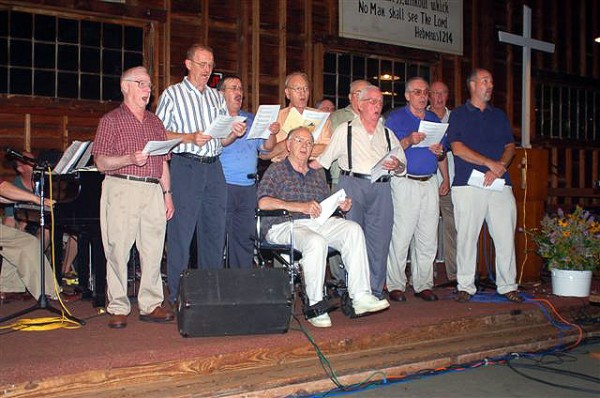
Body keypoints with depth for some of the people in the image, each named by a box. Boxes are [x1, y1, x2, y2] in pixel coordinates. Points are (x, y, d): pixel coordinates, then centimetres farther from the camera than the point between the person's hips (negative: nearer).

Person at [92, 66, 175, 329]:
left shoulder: (155, 122, 21)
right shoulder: (111, 120, 5)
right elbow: (101, 163, -3)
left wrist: (167, 194, 14)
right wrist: (130, 159, -17)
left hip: (153, 191, 5)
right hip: (121, 189, -5)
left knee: (153, 249, 2)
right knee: (118, 249, -4)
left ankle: (150, 305, 10)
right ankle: (118, 309, 3)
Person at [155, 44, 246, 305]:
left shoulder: (217, 97, 19)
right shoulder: (172, 94, 4)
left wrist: (235, 134, -2)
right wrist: (190, 138, -17)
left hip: (214, 168, 5)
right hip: (185, 167, -5)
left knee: (215, 230, 7)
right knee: (181, 231, -5)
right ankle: (177, 294, 3)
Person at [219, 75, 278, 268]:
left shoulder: (251, 119, 19)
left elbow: (266, 147, 14)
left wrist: (272, 134, -6)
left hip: (248, 187, 5)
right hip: (223, 186, -5)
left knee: (246, 237, 7)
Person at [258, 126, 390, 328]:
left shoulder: (318, 174, 26)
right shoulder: (276, 171, 8)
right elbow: (264, 202, -9)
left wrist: (340, 206, 5)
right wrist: (301, 207, -17)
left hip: (318, 223, 6)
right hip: (285, 226, -5)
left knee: (353, 229, -21)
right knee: (316, 242, -37)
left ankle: (360, 296, -26)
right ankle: (315, 306, -27)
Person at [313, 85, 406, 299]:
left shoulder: (388, 134, 20)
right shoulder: (345, 130, 9)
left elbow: (403, 166, 18)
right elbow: (322, 160, 7)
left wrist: (396, 166, -4)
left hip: (381, 188, 3)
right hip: (353, 186, -3)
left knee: (380, 240, 1)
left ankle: (375, 290, 9)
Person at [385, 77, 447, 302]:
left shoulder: (434, 119, 19)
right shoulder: (395, 118, 3)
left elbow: (441, 156, 22)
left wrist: (439, 152, 0)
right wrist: (408, 141, -19)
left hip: (429, 183, 5)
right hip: (404, 182, -5)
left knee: (428, 238, 4)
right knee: (400, 236, -7)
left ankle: (423, 284, 13)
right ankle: (395, 285, 2)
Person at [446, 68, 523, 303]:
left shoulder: (499, 116, 21)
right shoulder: (458, 115, 7)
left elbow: (510, 147, 13)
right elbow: (458, 148, -6)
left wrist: (499, 167, -7)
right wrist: (490, 163, -11)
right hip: (468, 184, -3)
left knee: (506, 236, 0)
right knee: (466, 236, -3)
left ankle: (507, 285, 10)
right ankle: (465, 286, 7)